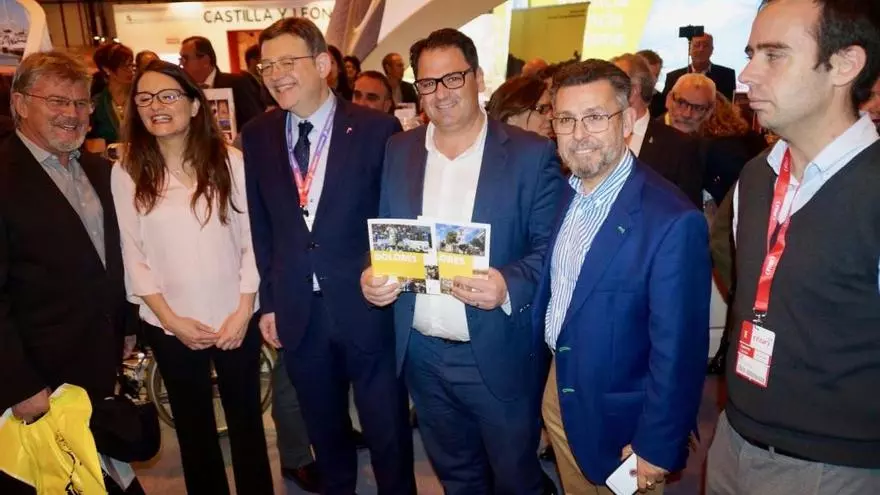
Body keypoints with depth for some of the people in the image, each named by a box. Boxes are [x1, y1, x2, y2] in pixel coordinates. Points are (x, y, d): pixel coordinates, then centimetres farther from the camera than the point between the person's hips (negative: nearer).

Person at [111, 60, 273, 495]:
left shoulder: (229, 161, -5)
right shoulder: (126, 173, -3)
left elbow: (251, 241, -4)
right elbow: (133, 256, -2)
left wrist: (243, 311, -8)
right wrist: (171, 319, -8)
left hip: (235, 319, 0)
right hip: (170, 326, 1)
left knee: (246, 419, 13)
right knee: (193, 425, 17)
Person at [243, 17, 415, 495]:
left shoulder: (376, 128, -9)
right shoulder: (257, 136, 2)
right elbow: (260, 226, 7)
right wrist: (268, 300, 8)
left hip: (367, 305, -3)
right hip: (298, 311, 4)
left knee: (387, 431, 14)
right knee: (324, 430, 23)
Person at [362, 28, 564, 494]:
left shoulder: (531, 153, -10)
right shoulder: (398, 150, 3)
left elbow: (552, 247, -10)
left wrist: (508, 285, -29)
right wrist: (370, 275, -13)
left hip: (498, 355, -3)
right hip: (421, 354, 4)